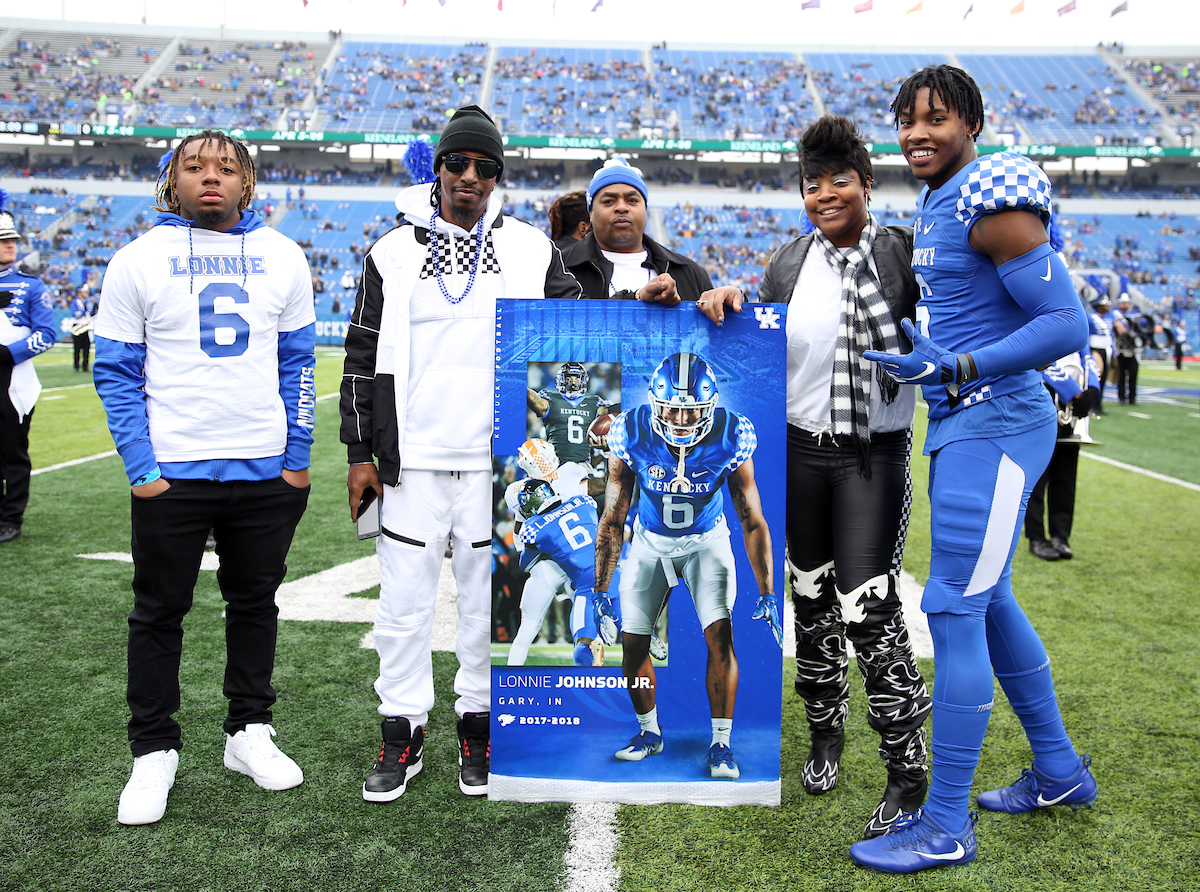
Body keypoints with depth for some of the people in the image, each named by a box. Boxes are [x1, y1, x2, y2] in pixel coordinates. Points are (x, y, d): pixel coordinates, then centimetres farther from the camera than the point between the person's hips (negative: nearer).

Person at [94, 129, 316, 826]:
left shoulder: (282, 258, 5)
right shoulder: (140, 260, -1)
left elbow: (298, 363, 8)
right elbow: (117, 373, -1)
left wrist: (298, 456, 1)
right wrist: (141, 467, -9)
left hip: (267, 472, 2)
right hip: (171, 474, -2)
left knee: (255, 601, 13)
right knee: (160, 612, 7)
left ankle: (249, 731, 29)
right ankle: (155, 750, 22)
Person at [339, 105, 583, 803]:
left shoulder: (532, 249, 7)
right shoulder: (394, 251, 7)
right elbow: (364, 355, 9)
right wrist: (361, 451, 5)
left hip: (497, 458, 0)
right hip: (412, 458, 0)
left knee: (488, 598, 8)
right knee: (405, 599, 4)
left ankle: (480, 729, 24)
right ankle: (404, 735, 19)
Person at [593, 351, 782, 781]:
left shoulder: (730, 439, -25)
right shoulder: (632, 435, -24)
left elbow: (753, 523, -15)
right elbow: (613, 520, -13)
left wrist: (767, 595, -17)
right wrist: (599, 592, -13)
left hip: (706, 542, -1)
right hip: (650, 542, 1)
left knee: (720, 635, -15)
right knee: (633, 642, -2)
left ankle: (721, 744, 1)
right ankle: (650, 732, 22)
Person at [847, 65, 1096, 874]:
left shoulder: (990, 202, -14)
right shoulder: (936, 207, 14)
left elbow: (1068, 324, -19)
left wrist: (956, 371, -24)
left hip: (992, 428, -10)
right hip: (963, 425, 10)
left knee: (954, 610, -7)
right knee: (988, 603, 18)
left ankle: (946, 827, 5)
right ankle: (1060, 771, 35)